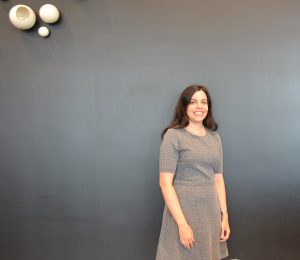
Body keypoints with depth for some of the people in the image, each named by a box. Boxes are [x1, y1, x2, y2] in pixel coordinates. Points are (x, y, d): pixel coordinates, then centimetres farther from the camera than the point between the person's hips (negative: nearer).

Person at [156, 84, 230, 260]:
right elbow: (165, 183, -14)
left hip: (211, 211, 5)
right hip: (182, 210, -5)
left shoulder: (215, 138, 8)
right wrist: (182, 224, -17)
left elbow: (218, 180, 11)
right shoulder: (173, 135, -9)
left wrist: (224, 215, 6)